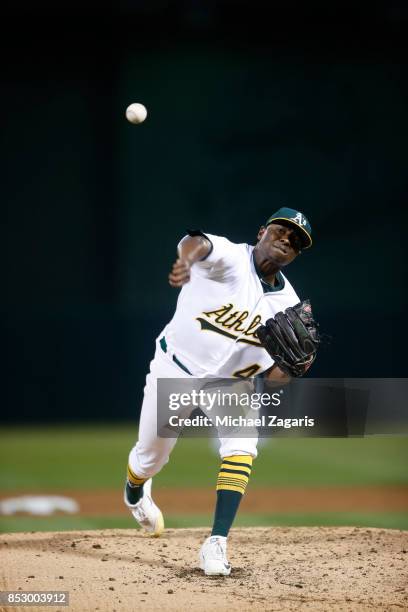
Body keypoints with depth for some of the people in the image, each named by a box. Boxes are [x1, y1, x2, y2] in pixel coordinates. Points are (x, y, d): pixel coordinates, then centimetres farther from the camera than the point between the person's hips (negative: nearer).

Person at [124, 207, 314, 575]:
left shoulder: (287, 303, -9)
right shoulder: (230, 258, -24)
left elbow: (273, 374, -7)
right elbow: (199, 244, -50)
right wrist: (187, 259, -74)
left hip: (231, 382, 3)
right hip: (176, 370, -3)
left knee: (241, 448, -24)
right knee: (150, 458, 12)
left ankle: (216, 545, -23)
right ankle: (135, 492, 51)